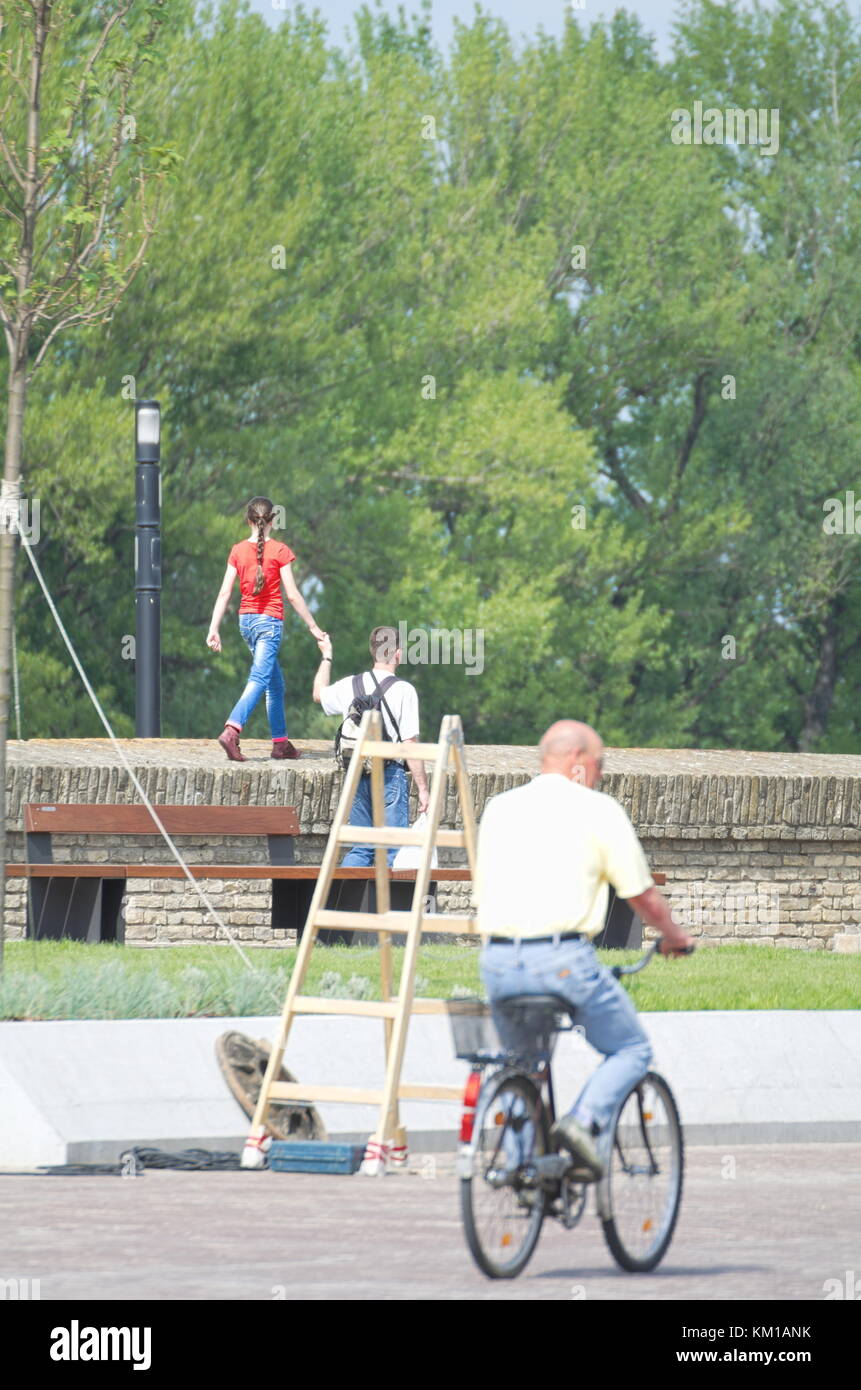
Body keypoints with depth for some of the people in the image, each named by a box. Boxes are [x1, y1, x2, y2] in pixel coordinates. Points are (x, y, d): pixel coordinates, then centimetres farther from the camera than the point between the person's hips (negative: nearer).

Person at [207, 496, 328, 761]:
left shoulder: (238, 551, 4)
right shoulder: (280, 551, -8)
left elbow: (224, 593, 1)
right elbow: (292, 595, -9)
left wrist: (214, 629, 3)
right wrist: (314, 627, -1)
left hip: (246, 620, 6)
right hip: (269, 620, -6)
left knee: (276, 684, 17)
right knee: (259, 680, -15)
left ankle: (281, 742, 20)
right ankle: (231, 731, -35)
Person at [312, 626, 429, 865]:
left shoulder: (350, 686, 5)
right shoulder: (403, 691, -11)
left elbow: (319, 694, 29)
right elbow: (410, 745, -13)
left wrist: (326, 657, 42)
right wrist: (422, 788, -8)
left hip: (357, 774, 5)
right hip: (390, 775, -5)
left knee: (360, 848, 13)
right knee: (392, 851, -2)